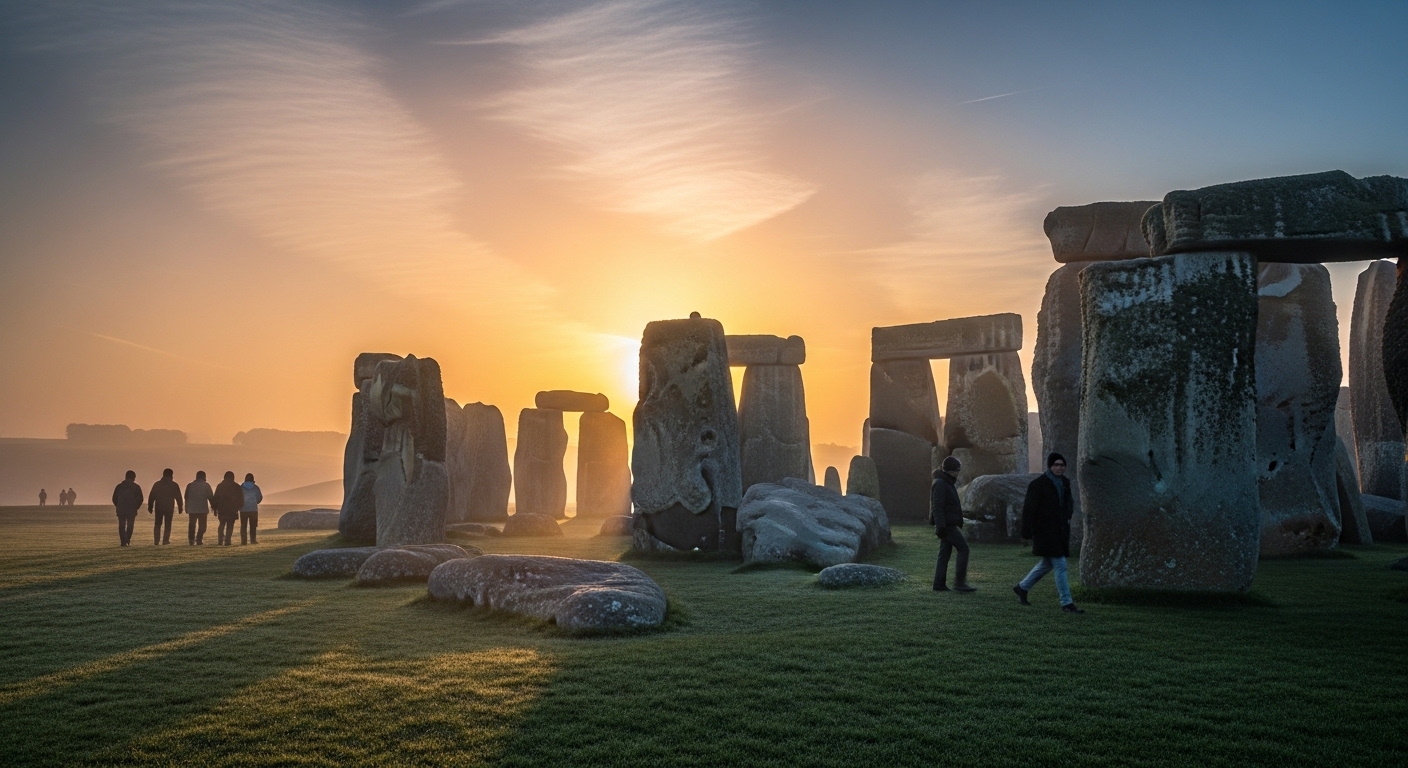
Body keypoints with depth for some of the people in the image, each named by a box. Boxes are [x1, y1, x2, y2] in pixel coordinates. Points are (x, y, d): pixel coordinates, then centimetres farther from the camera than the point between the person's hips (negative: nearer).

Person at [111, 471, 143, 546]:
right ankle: (127, 541, -6)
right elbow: (140, 499, -2)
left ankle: (123, 541, 0)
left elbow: (114, 499, 6)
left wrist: (119, 507, 18)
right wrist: (136, 507, 12)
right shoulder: (136, 487, 0)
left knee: (121, 526, 8)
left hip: (121, 510, 2)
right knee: (130, 525, 6)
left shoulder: (119, 486, 6)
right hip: (132, 510, -1)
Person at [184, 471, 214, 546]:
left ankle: (191, 540, 5)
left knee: (192, 525, 11)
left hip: (192, 509, 3)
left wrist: (186, 508, 17)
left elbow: (186, 497, 11)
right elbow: (210, 497, -3)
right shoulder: (206, 485, -1)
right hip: (203, 509, -3)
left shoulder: (190, 485, 8)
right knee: (202, 525, 1)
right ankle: (199, 540, -8)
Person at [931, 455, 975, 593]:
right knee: (963, 548, -9)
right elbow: (937, 507, -20)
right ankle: (959, 583, -10)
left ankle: (939, 584, 8)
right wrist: (941, 526, -25)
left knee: (945, 553, 8)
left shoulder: (948, 483, 18)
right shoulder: (940, 484, -13)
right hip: (947, 524, -10)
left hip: (949, 524, 10)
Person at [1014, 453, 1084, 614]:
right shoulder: (1038, 484, -13)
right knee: (1060, 565, -9)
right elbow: (1029, 509, -14)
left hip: (1060, 531, 8)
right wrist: (1027, 532, -17)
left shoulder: (1065, 482, 10)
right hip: (1045, 530, -8)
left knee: (1047, 564, 17)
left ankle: (1022, 587, 34)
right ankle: (1067, 603, -4)